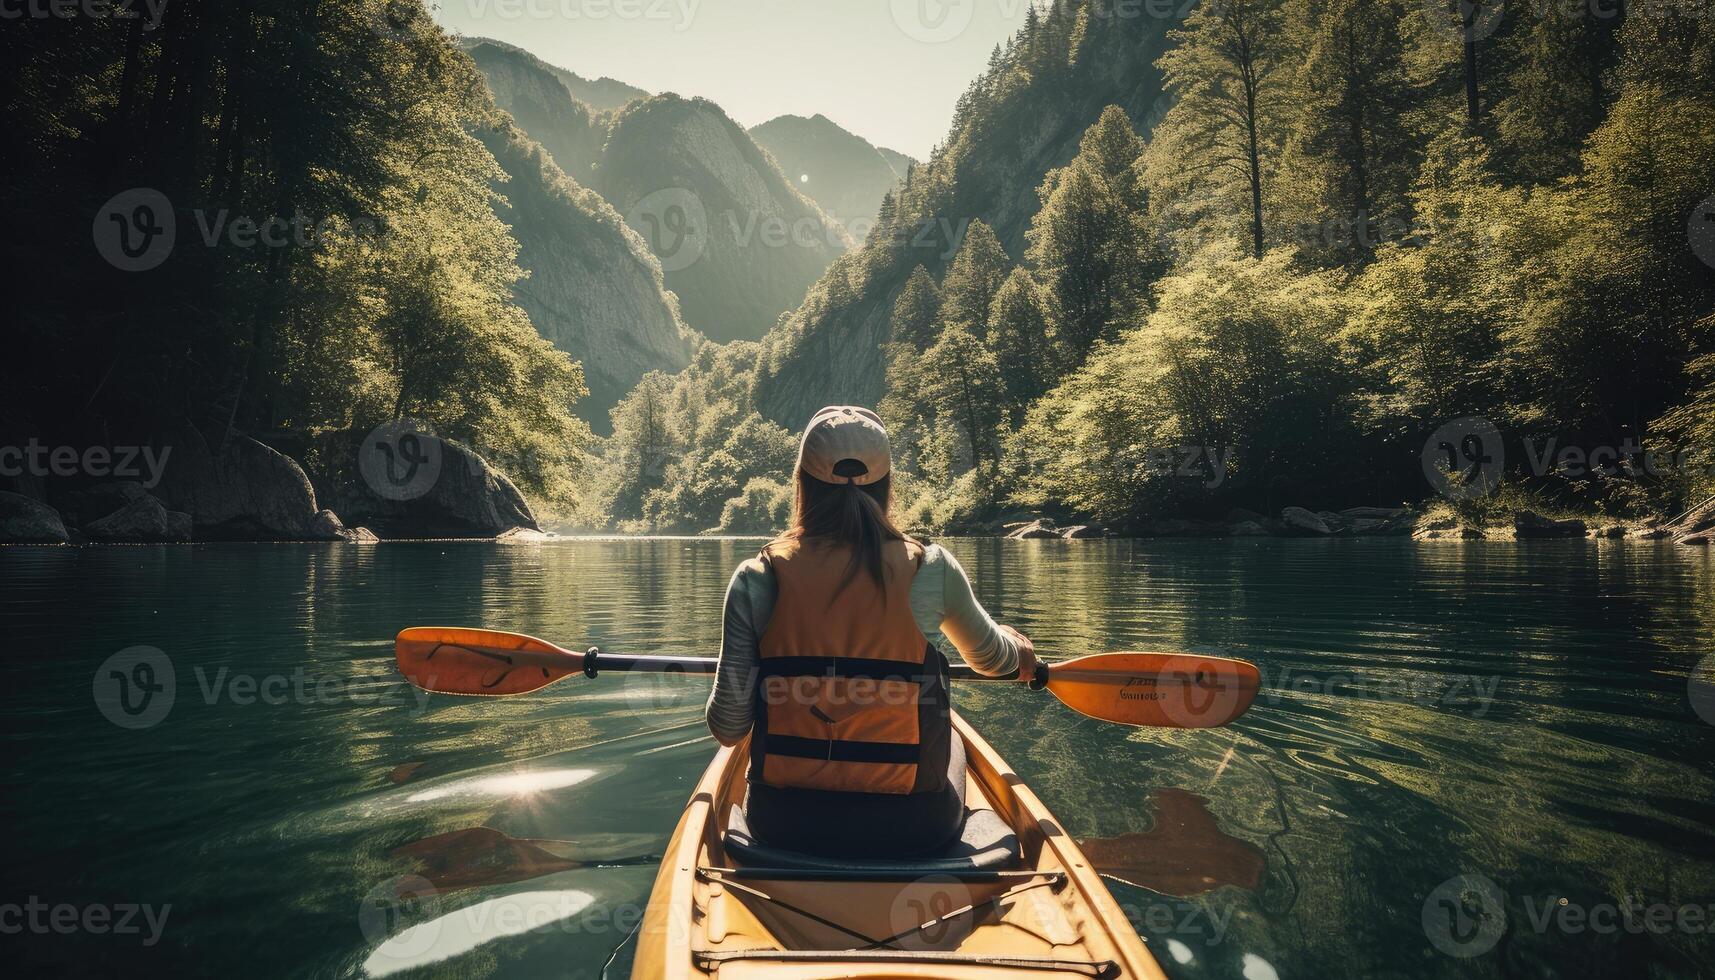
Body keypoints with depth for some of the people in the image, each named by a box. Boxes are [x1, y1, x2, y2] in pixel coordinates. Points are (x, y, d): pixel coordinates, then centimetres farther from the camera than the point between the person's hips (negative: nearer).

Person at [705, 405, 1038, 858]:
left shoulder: (756, 579, -11)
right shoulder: (930, 569, -10)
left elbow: (728, 728, -8)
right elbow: (990, 658, 11)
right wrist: (1019, 648, 37)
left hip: (782, 822, 1)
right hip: (910, 828, 0)